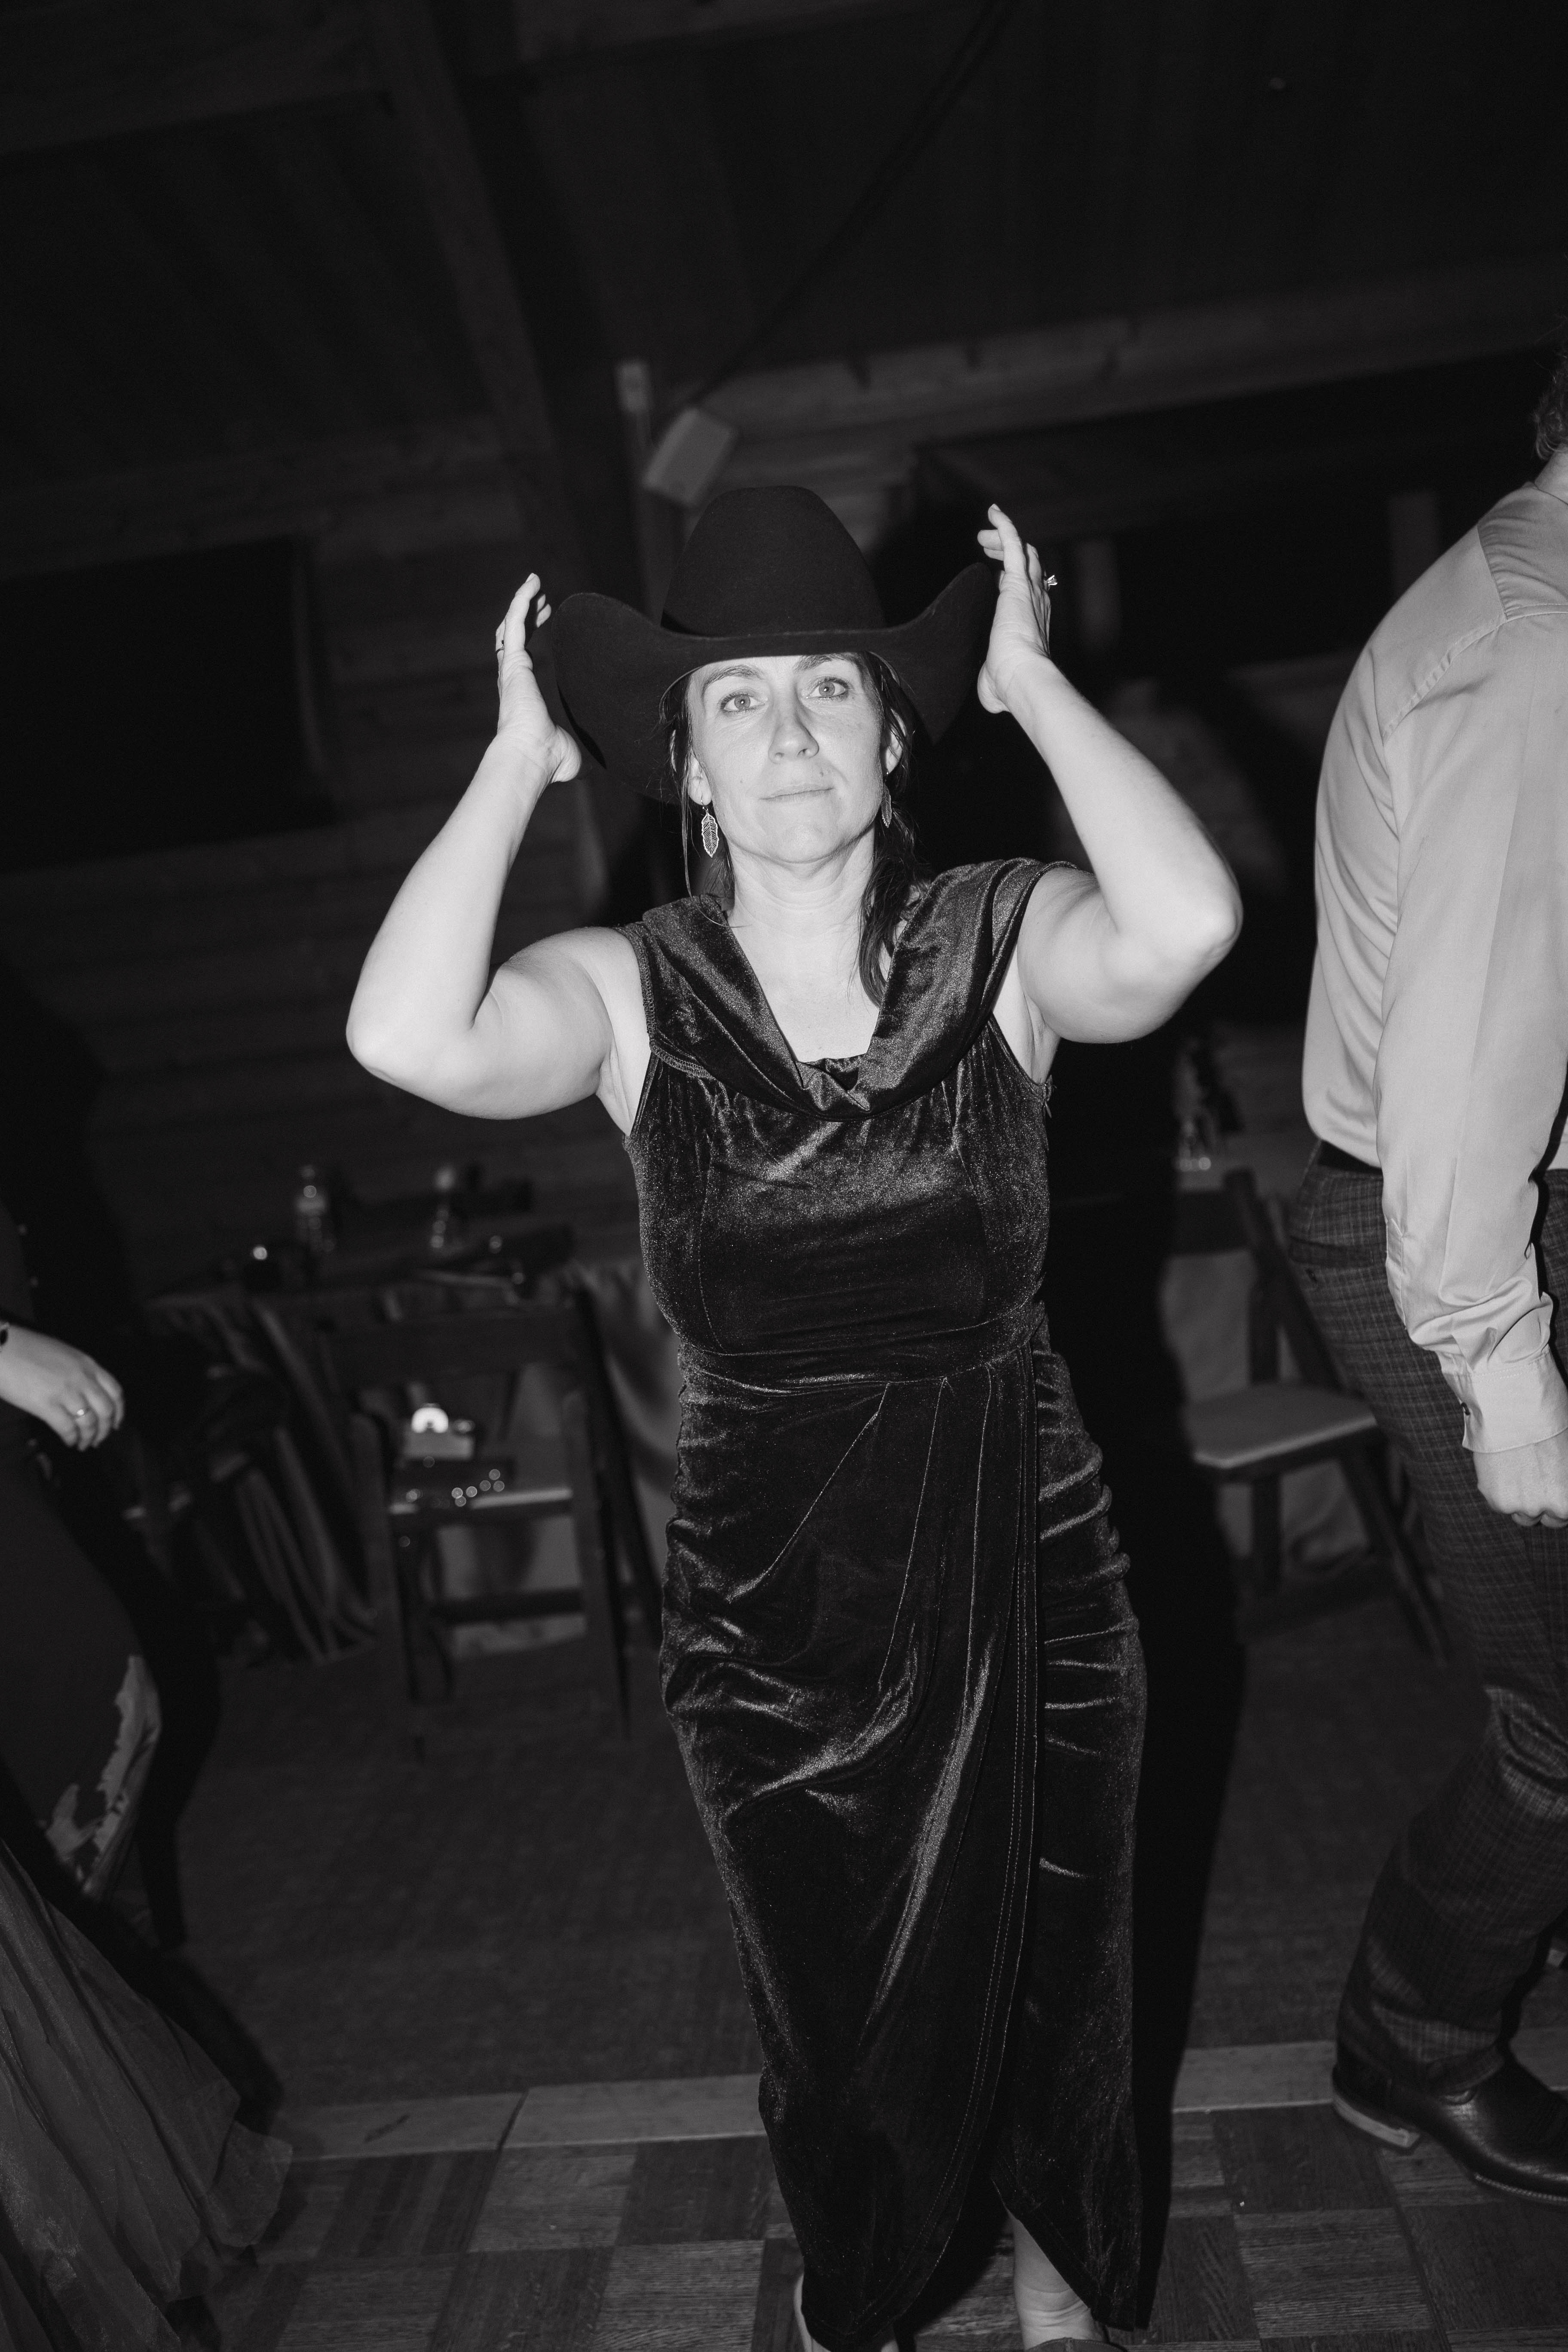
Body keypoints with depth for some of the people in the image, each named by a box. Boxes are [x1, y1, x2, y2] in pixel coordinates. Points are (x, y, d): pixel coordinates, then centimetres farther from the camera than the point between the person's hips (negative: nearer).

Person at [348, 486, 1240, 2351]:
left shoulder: (1001, 940, -9)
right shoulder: (630, 992, -9)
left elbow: (1184, 925, -31)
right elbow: (406, 1038, -28)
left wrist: (1031, 679, -17)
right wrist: (520, 758, -16)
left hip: (1020, 1564, 0)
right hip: (768, 1595, 0)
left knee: (1048, 1979, 22)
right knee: (840, 2021, 22)